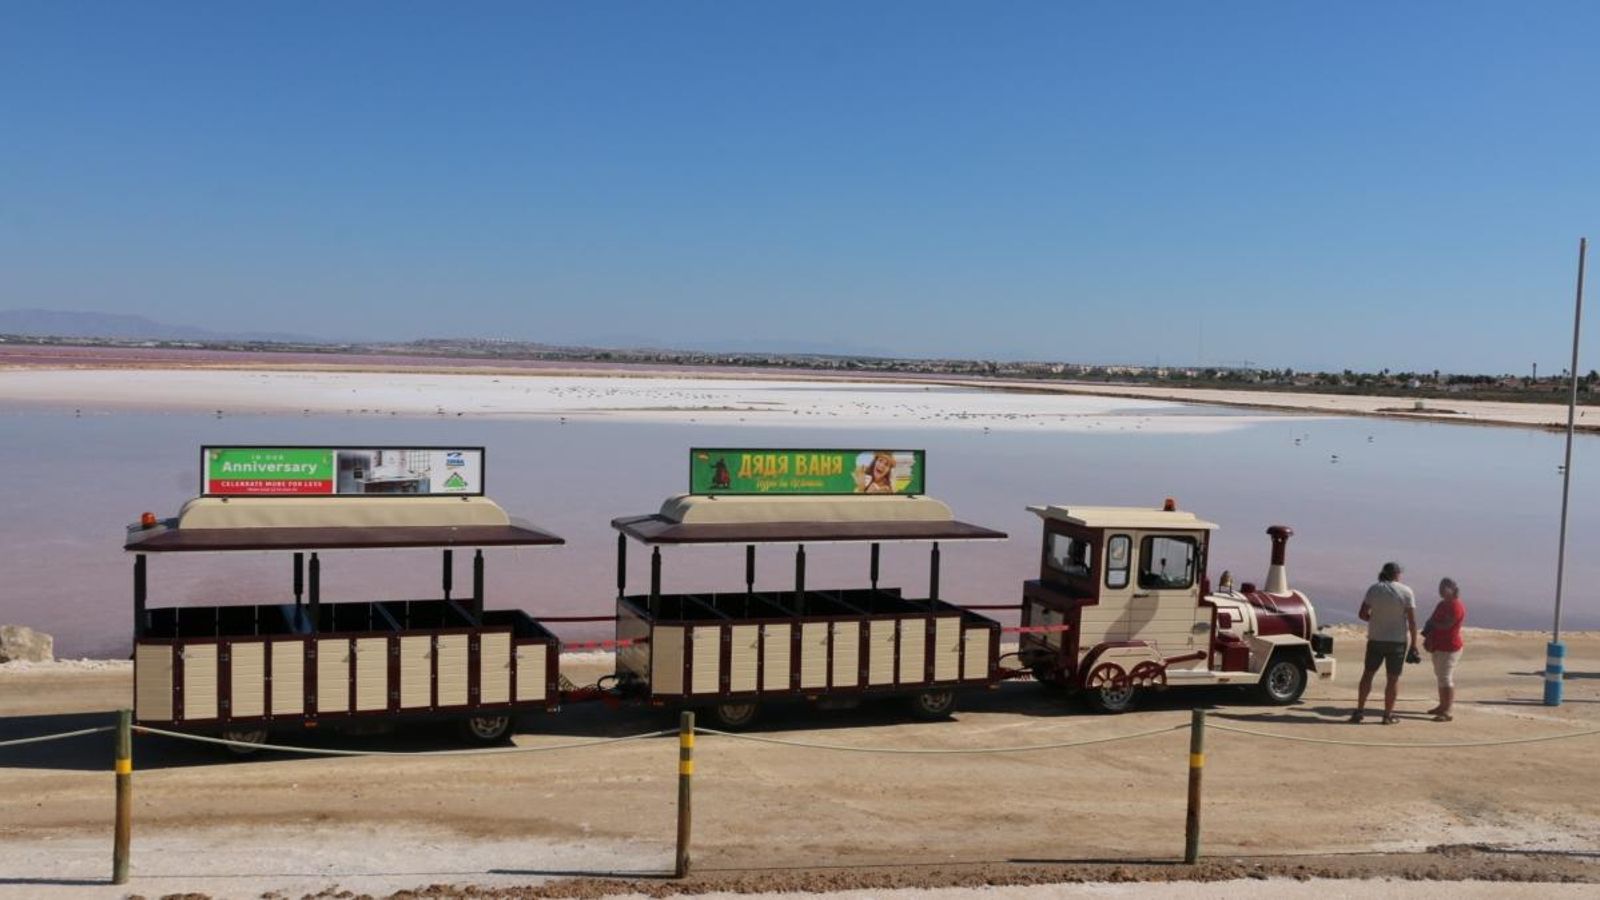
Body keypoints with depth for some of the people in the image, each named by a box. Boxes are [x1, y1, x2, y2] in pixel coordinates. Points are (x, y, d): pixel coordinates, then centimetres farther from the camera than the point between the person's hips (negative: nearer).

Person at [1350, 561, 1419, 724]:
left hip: (1376, 639, 2)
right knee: (1393, 678, 6)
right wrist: (1414, 643, -4)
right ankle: (1388, 715, 9)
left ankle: (1359, 711, 10)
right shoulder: (1406, 592, -7)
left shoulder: (1374, 589, -2)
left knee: (1368, 674, 12)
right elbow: (1412, 620, -10)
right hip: (1397, 641, -2)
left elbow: (1362, 614, -4)